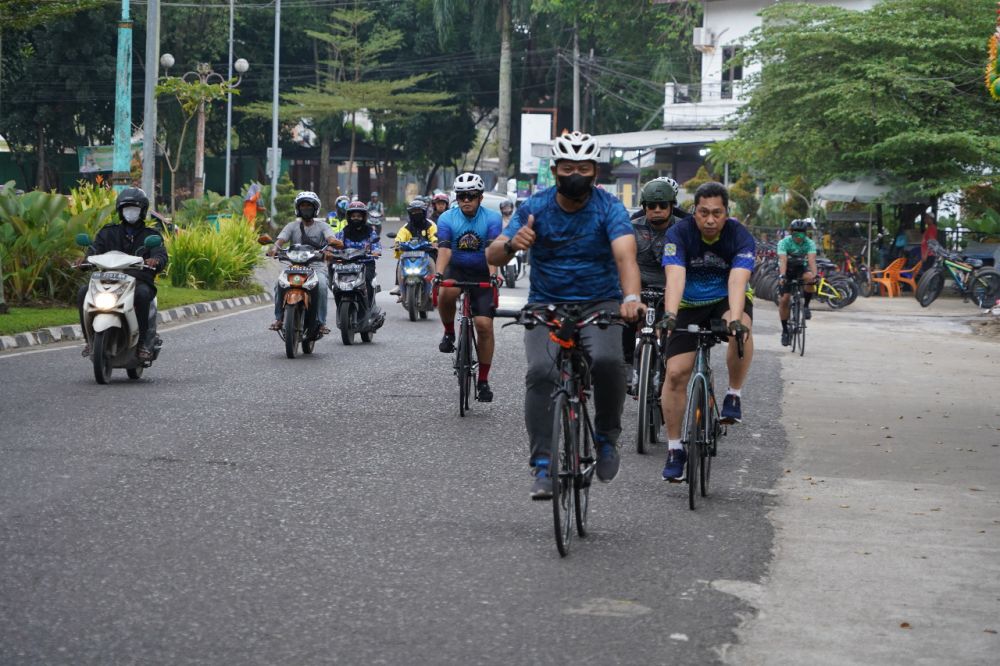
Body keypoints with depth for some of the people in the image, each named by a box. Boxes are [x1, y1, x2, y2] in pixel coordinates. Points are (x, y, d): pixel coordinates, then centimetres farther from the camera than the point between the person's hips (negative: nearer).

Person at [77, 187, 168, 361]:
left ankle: (143, 342, -29)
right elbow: (95, 249, 6)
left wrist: (155, 261, -29)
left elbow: (161, 256, -2)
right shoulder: (108, 232, 21)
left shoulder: (151, 235, 16)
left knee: (142, 294, -39)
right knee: (83, 292, -24)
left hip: (139, 282, -3)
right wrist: (85, 260, -19)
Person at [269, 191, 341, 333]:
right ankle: (279, 318, -11)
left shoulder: (322, 226, 11)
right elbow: (281, 239, -2)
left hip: (317, 266, -2)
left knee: (321, 285, -34)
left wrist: (334, 242, -34)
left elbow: (331, 238, -8)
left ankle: (321, 322, -25)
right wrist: (275, 248, -26)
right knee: (280, 284, -27)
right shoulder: (292, 226, 15)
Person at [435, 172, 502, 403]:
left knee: (484, 325, -10)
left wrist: (493, 275, -42)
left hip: (482, 274, 0)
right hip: (456, 270, 0)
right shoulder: (447, 218, -9)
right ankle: (449, 333, -5)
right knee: (446, 293, -35)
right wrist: (439, 273, -40)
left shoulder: (492, 218, -12)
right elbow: (444, 249, -22)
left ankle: (483, 381, 1)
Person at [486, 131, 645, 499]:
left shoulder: (609, 208, -9)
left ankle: (607, 436, -4)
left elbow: (625, 254, -26)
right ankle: (542, 463, -16)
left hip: (600, 303, -1)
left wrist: (631, 297, -46)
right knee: (542, 371, -25)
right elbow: (493, 256, -8)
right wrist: (511, 244, -33)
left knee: (607, 360, -30)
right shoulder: (535, 206, -3)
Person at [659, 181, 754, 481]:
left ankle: (733, 396, -15)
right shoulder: (679, 233, -20)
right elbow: (675, 277, -33)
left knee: (741, 331, -36)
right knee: (676, 373, -10)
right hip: (689, 306, 1)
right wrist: (669, 314, -50)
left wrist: (735, 319, -51)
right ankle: (674, 449, 3)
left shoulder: (740, 237, -20)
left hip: (727, 300, -1)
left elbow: (737, 281, -35)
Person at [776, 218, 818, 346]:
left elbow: (812, 260, -31)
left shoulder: (810, 243, -18)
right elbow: (783, 260, -35)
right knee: (784, 299, -14)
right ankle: (785, 330, -1)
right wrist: (782, 276, -51)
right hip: (787, 270, -1)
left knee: (809, 278, -34)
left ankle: (806, 305, -14)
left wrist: (814, 275, -49)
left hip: (801, 268, 1)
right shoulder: (784, 242, -23)